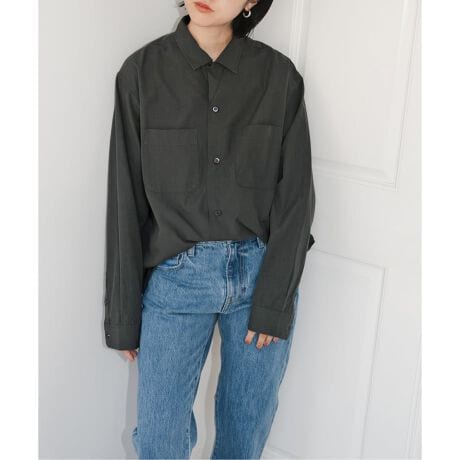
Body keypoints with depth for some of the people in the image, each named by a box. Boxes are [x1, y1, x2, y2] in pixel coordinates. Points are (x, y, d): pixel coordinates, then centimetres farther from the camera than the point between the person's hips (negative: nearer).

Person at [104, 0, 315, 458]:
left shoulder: (279, 75, -3)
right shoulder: (142, 71, -5)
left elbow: (296, 194, -3)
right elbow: (126, 199, -2)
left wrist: (274, 301, -9)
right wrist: (123, 315, 0)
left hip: (265, 272, 1)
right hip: (176, 278, 0)